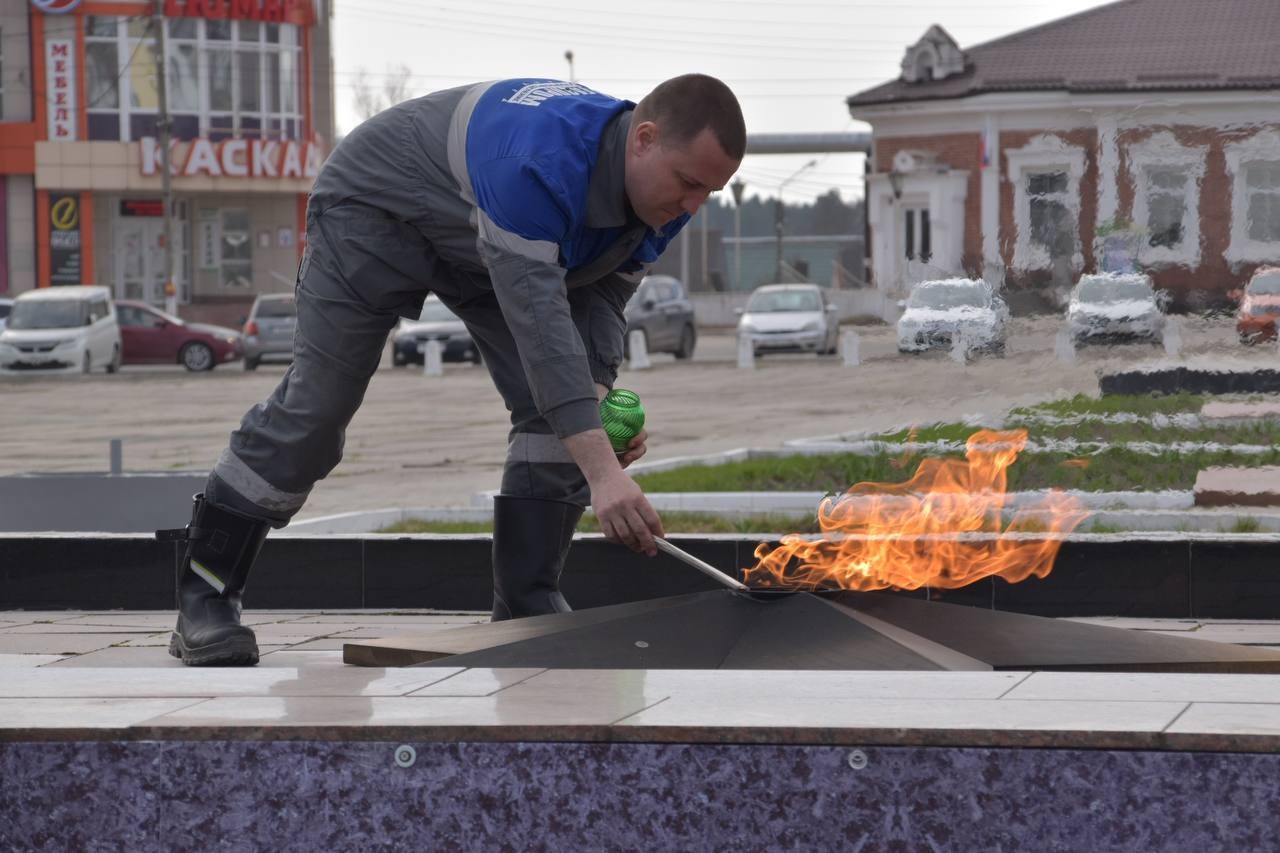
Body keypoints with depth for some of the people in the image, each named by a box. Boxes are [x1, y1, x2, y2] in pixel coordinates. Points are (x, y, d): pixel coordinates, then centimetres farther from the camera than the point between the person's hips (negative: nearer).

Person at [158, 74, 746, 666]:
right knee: (315, 409, -8)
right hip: (378, 205, -7)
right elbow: (537, 313, -52)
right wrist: (601, 472, -58)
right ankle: (204, 597, 5)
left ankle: (527, 610, -2)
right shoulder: (543, 157, -44)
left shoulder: (664, 191, -18)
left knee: (558, 410, -9)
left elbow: (600, 296, -7)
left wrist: (600, 395, -28)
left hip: (490, 246, 7)